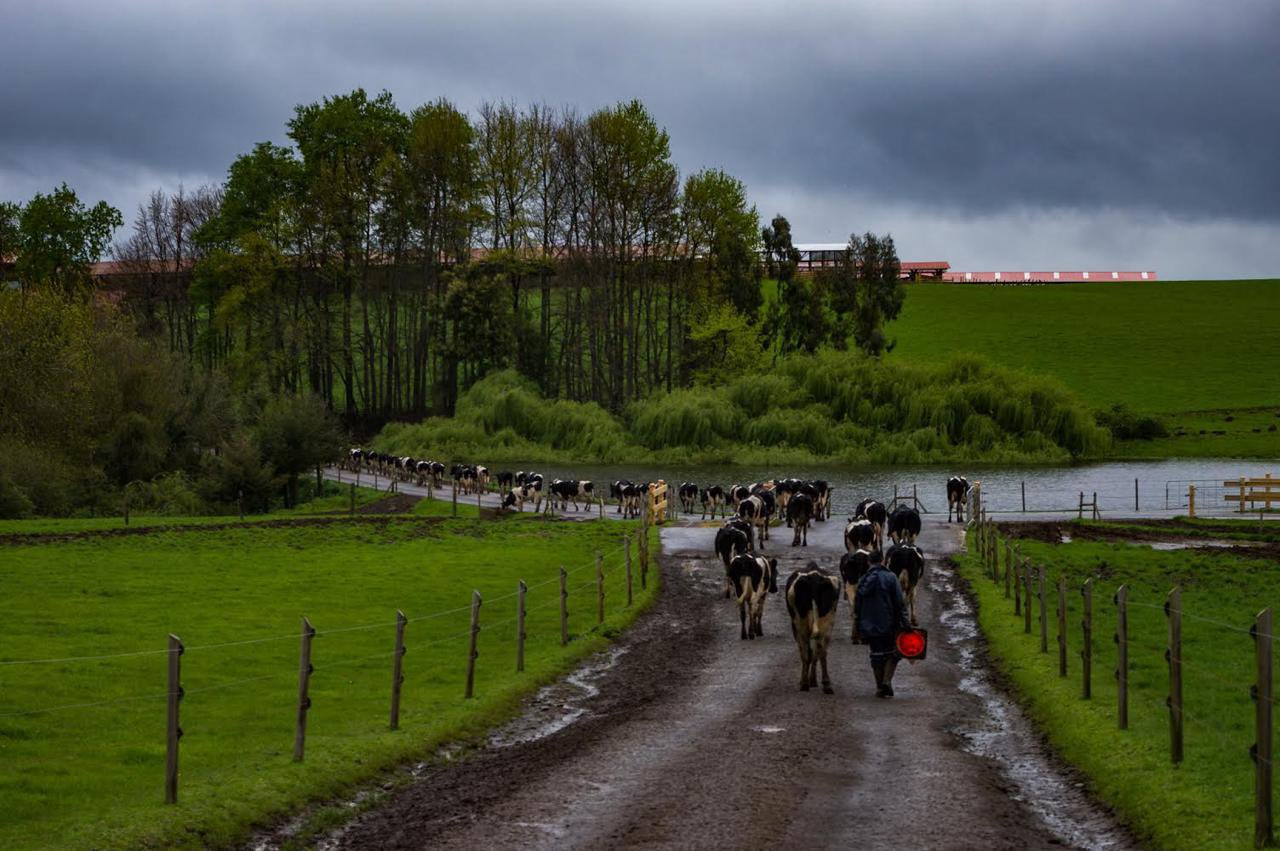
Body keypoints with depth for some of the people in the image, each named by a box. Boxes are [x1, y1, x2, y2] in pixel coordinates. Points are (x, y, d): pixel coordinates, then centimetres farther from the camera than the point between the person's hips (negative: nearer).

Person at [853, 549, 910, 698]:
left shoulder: (863, 580, 6)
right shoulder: (891, 577, -6)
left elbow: (857, 606, 12)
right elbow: (900, 602, -10)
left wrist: (857, 626, 20)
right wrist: (904, 622, -6)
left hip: (869, 626, 3)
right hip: (889, 624, -3)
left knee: (877, 655, 10)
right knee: (892, 653, 8)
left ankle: (879, 686, 11)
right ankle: (887, 681, -10)